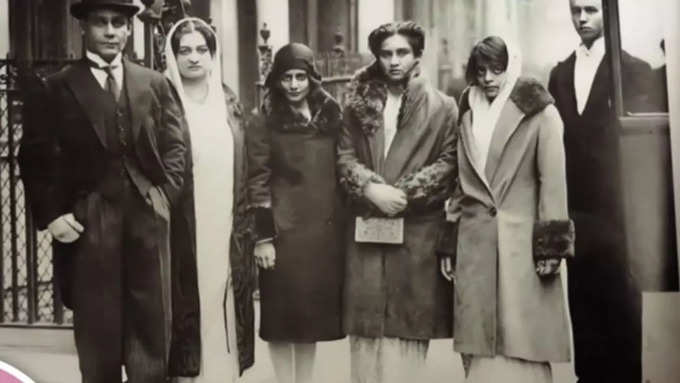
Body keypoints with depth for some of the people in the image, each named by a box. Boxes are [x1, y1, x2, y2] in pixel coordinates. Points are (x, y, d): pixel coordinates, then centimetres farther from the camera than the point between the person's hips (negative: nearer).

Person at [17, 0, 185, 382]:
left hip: (147, 219, 2)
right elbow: (35, 158, 2)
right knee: (98, 333, 6)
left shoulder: (156, 84, 11)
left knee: (152, 328, 8)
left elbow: (175, 147, 10)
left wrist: (164, 197, -3)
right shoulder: (56, 89, 4)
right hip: (88, 224, -2)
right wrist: (51, 214, -7)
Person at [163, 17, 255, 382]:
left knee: (222, 311, 8)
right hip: (183, 232, -4)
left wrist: (246, 234, 10)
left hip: (225, 230, 4)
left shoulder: (229, 104, 11)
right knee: (188, 305, -2)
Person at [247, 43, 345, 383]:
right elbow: (257, 181, -7)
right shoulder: (267, 122, -3)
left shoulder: (331, 116, 8)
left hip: (325, 228, 4)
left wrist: (345, 224, 8)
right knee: (282, 315, 3)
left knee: (315, 311, 10)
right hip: (284, 230, -4)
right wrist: (263, 236, -13)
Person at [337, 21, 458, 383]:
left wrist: (404, 192, -13)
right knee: (365, 317, 5)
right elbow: (344, 155, 4)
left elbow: (449, 163, -3)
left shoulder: (442, 106, 3)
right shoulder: (358, 103, 10)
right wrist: (372, 188, -13)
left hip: (417, 230, -2)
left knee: (409, 320, 0)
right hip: (366, 227, 2)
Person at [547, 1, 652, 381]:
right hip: (575, 210, 4)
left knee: (621, 304, 3)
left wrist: (631, 208, -12)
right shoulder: (560, 73, 13)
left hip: (614, 208, -4)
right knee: (583, 304, 9)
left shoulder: (634, 69, 0)